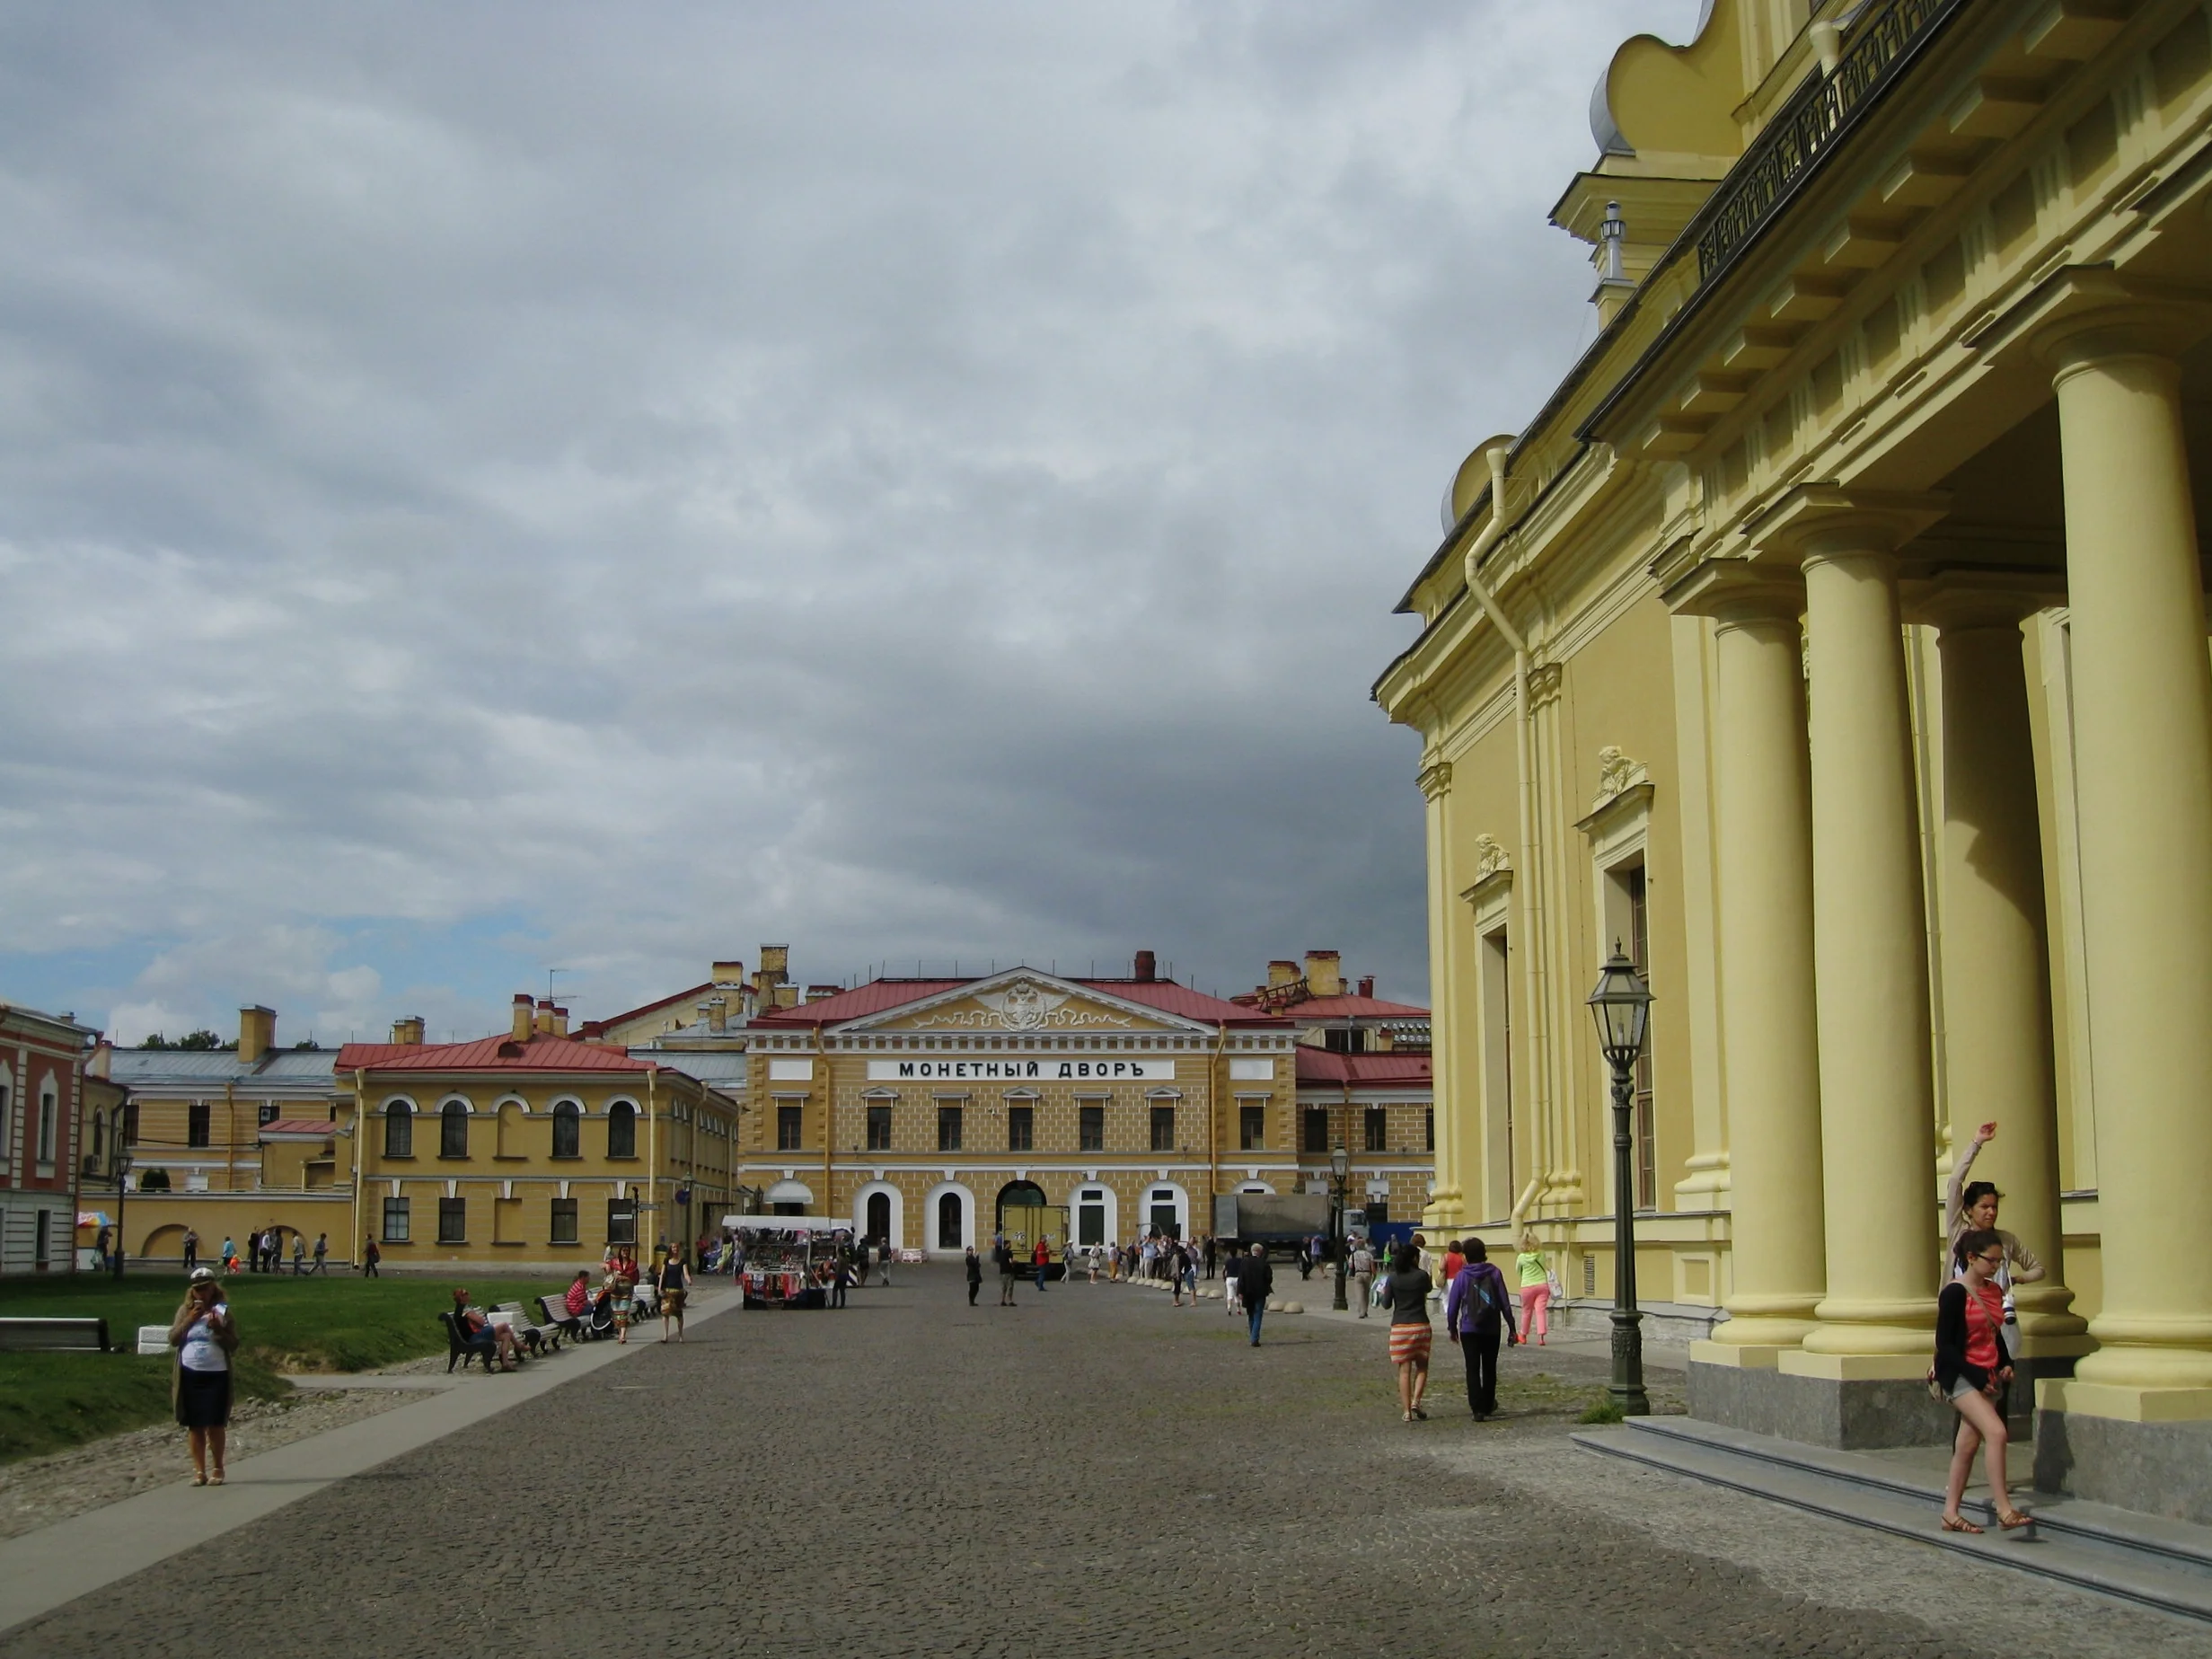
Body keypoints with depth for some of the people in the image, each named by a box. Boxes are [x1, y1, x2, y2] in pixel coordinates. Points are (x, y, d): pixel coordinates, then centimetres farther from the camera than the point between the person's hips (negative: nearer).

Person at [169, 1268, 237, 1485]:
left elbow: (233, 1345, -3)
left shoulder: (223, 1312, 0)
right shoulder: (185, 1311, 7)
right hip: (189, 1375, 2)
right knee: (194, 1425, 6)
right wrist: (190, 1320, -13)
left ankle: (218, 1469, 12)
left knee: (215, 1424, 1)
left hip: (216, 1375, -2)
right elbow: (173, 1339, -1)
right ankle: (199, 1470, 14)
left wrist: (218, 1329, -18)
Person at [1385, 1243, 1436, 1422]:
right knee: (1422, 1367, 12)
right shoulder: (1421, 1275, -5)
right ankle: (1416, 1401, -7)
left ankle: (1407, 1410, -1)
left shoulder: (1393, 1278, -2)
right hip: (1420, 1325, -1)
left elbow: (1387, 1303, 1)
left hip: (1399, 1327, 1)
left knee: (1404, 1370, 4)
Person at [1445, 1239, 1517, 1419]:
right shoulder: (1494, 1274, -1)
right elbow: (1504, 1303, -1)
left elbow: (1453, 1305, -1)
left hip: (1469, 1329, -2)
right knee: (1489, 1369, 15)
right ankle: (1488, 1406, 23)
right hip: (1492, 1329, 2)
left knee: (1473, 1369, -1)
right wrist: (1511, 1327, 6)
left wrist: (1452, 1327, 12)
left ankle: (1478, 1409, -11)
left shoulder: (1461, 1276, -3)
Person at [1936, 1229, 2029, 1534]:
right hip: (1961, 1375, -7)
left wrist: (2004, 1365, 4)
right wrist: (1977, 1376, -18)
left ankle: (1951, 1514, 16)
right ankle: (2004, 1511, -21)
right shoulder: (1954, 1293, -13)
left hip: (1988, 1378, 7)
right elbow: (1944, 1344, -14)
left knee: (1968, 1445, 8)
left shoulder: (1994, 1291, 10)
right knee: (1996, 1431, -21)